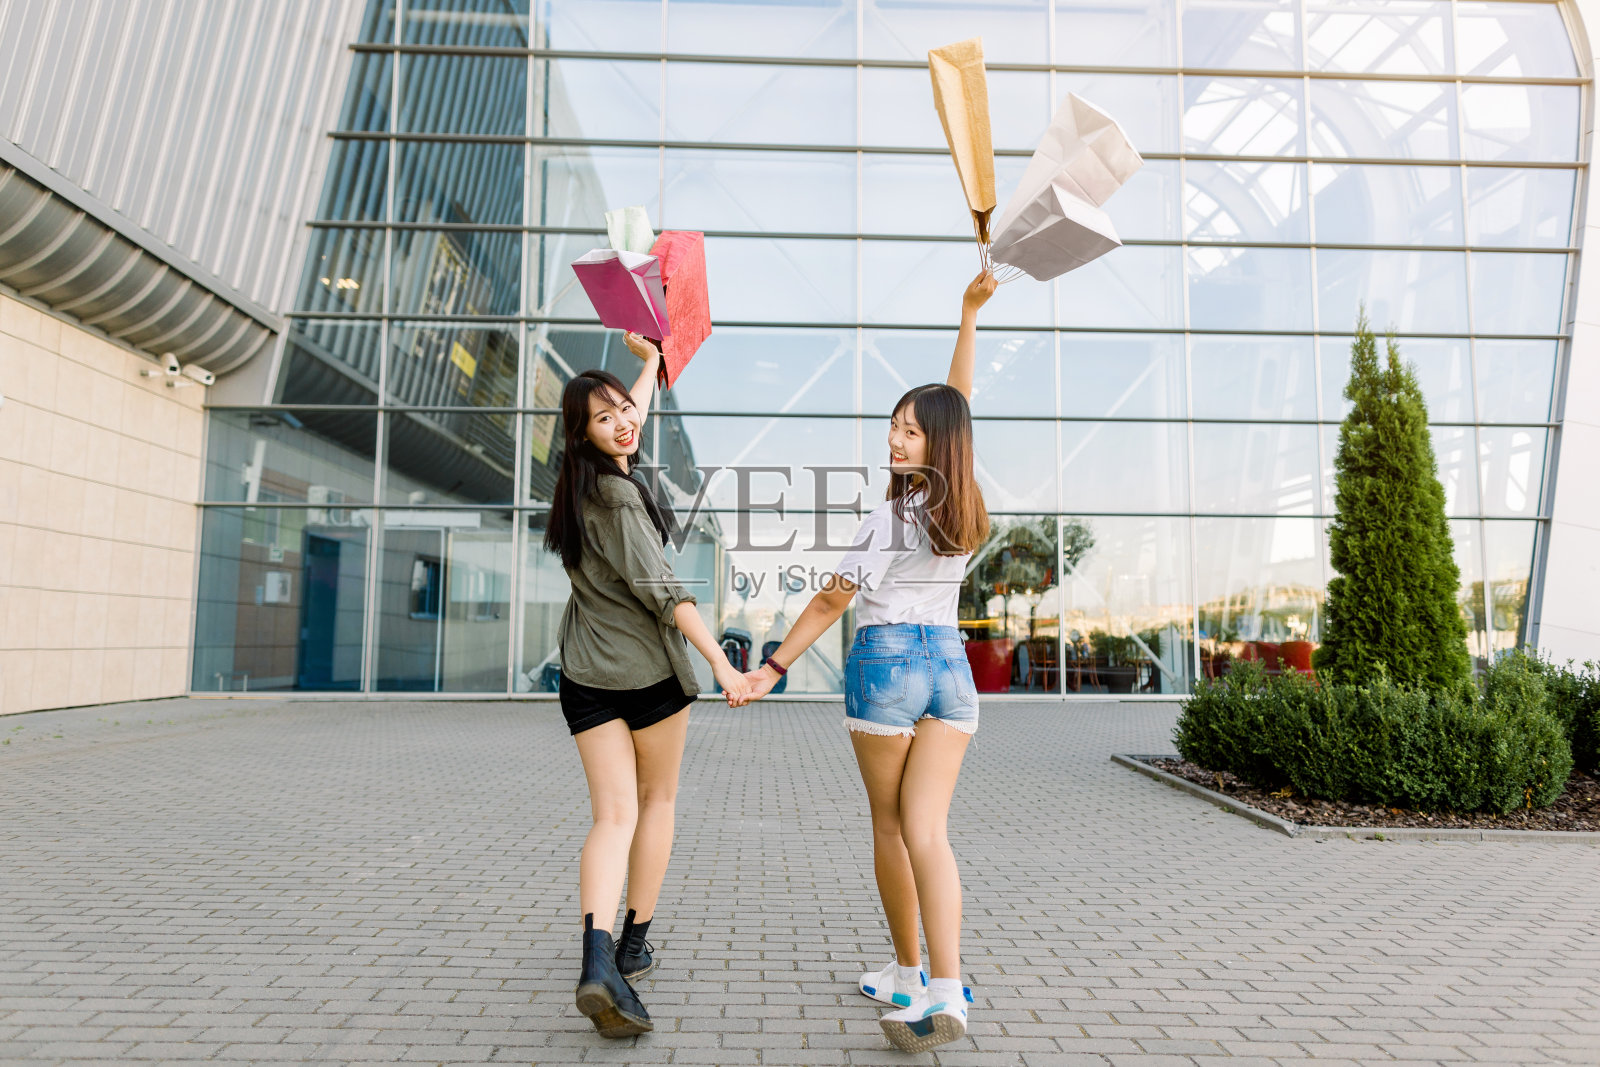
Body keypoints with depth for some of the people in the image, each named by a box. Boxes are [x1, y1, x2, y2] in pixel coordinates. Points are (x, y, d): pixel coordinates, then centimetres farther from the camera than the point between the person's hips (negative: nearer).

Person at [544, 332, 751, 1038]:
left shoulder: (584, 482, 9)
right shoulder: (616, 496, -17)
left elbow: (634, 415, 28)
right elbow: (659, 590, -23)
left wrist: (650, 361, 42)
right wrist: (722, 664, -24)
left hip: (586, 679, 6)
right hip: (650, 671, -6)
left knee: (614, 815, 2)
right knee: (657, 799, 15)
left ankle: (598, 958, -16)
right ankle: (633, 945, 22)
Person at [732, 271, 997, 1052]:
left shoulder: (892, 516, -14)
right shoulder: (963, 502, 2)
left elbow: (831, 600, -10)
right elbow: (956, 402, 15)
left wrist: (774, 666, -2)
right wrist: (969, 313, 22)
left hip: (886, 663, -5)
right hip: (952, 666, 5)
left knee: (891, 830, 11)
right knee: (927, 833, 1)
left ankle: (907, 974, 25)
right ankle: (944, 991, -9)